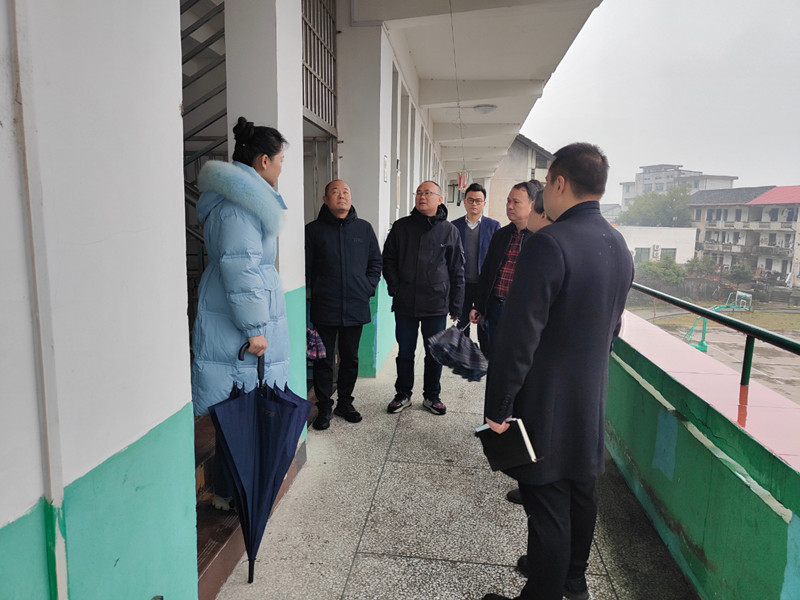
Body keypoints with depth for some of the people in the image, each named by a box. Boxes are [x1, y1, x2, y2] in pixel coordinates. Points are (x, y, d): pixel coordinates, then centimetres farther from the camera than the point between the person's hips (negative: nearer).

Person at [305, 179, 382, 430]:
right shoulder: (313, 230, 1)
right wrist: (312, 293, -7)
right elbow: (305, 269, 1)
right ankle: (324, 407, 19)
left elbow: (376, 262, 14)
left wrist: (368, 287, 3)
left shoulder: (364, 228, 8)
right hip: (324, 308, -2)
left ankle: (345, 402, 29)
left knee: (350, 358, 13)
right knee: (324, 360, 5)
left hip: (356, 307, 3)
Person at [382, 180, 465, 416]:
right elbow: (388, 260, 10)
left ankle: (432, 396, 26)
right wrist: (395, 288, -3)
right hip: (405, 304, 1)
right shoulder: (401, 226, 5)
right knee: (405, 352, 10)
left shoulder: (449, 230, 4)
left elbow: (457, 271, 5)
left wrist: (456, 305, 2)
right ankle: (403, 394, 27)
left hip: (437, 305, 0)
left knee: (435, 353, 9)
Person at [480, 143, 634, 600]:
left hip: (547, 407, -9)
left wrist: (498, 407, -17)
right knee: (581, 496, 24)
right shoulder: (620, 246, 5)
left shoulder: (548, 244, -23)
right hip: (592, 401, 9)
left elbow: (519, 337, -25)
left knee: (548, 507, 6)